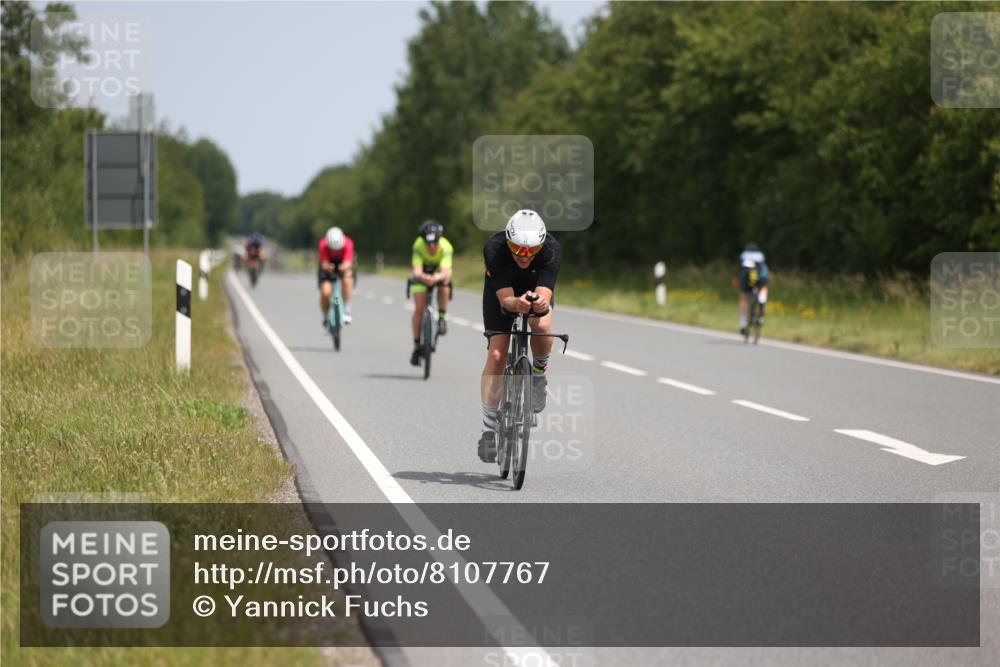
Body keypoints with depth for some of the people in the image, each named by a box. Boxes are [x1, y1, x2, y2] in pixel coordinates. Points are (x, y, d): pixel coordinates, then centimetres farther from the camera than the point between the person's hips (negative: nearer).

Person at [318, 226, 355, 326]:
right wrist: (327, 266, -61)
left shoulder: (348, 243, -33)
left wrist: (344, 267, -66)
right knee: (325, 293, -18)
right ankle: (325, 317, 13)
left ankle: (347, 311, -25)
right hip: (328, 263, 0)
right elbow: (324, 263, -37)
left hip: (342, 263, 0)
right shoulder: (323, 244, -32)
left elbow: (347, 262, -42)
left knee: (346, 277, -35)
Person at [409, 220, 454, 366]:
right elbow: (416, 271, -43)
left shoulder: (446, 247, -33)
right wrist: (424, 277, -65)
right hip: (423, 275, 0)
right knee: (419, 308, -15)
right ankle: (417, 346, -4)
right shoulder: (418, 246, -33)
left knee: (445, 282, -36)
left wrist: (438, 277, -68)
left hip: (439, 273, 0)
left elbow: (445, 271, -45)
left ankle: (442, 318, -20)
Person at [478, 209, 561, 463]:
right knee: (497, 354, -14)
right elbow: (504, 298, -39)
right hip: (502, 290, 0)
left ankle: (539, 371, -2)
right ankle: (489, 427, -5)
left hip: (536, 289, 0)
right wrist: (516, 303, -62)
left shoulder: (552, 250, -34)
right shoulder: (494, 249, -36)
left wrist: (539, 302, -64)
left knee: (541, 325, -33)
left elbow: (545, 293, -41)